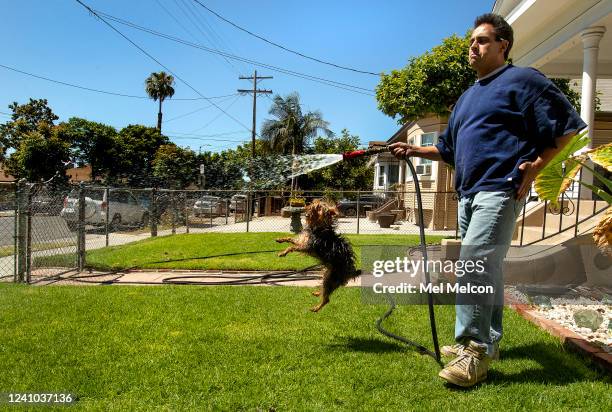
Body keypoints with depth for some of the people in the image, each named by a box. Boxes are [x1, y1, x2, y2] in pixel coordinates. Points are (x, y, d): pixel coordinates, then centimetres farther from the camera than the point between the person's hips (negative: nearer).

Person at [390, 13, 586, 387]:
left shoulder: (522, 80, 0)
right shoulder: (467, 96, 23)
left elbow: (567, 124, -4)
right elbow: (448, 149, 25)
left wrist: (535, 166, -12)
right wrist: (414, 150, 12)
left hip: (499, 190, -8)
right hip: (469, 193, 9)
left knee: (474, 264, -18)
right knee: (487, 269, 12)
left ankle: (475, 350, -11)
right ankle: (488, 341, 22)